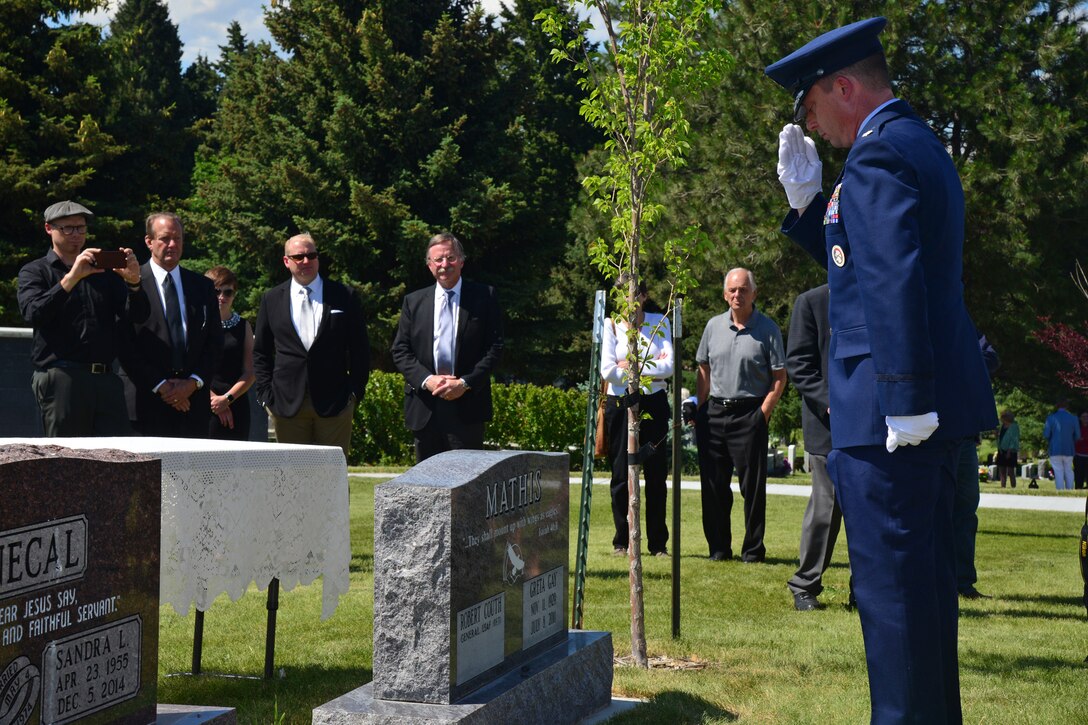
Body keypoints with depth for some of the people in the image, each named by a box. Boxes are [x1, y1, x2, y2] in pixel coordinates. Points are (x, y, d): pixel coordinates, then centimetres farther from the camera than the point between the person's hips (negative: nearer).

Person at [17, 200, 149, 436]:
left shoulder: (104, 271, 20)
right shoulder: (35, 272, 10)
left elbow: (138, 316, 10)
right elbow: (33, 314, -11)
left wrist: (133, 283, -10)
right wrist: (71, 278, -19)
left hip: (106, 379, 3)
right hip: (60, 378, -3)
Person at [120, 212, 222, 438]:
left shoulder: (203, 286, 15)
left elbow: (215, 342, 11)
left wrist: (194, 382, -3)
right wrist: (160, 385, -9)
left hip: (193, 401, 3)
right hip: (148, 404, -3)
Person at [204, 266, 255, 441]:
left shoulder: (243, 326, 13)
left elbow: (250, 373, 8)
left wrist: (227, 398, -6)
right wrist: (212, 398, -10)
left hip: (235, 405, 3)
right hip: (202, 406, -2)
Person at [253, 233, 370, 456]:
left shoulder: (345, 297, 5)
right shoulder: (271, 300, 9)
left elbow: (360, 349, 6)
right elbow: (260, 352, 13)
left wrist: (355, 392, -1)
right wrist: (266, 394, 4)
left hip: (334, 403, -1)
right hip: (287, 404, 1)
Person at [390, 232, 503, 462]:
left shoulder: (484, 297, 4)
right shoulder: (413, 301, 12)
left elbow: (495, 348, -1)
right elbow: (400, 350, 7)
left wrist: (466, 383, -12)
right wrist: (426, 380, -9)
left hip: (467, 408, -2)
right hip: (424, 408, 3)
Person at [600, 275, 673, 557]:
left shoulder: (659, 322, 7)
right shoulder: (611, 325, 4)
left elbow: (668, 366, -4)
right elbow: (607, 371, -8)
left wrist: (630, 367, -9)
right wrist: (650, 370, -7)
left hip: (654, 404, 1)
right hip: (620, 404, -1)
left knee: (656, 474, 1)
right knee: (621, 474, 3)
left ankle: (658, 543, 8)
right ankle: (622, 541, 12)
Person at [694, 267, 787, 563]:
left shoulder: (767, 329, -2)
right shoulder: (714, 326, 10)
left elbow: (779, 377, -2)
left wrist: (763, 412, -10)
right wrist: (700, 409, 7)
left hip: (749, 414, -4)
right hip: (714, 413, 4)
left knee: (753, 485, -1)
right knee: (713, 485, 7)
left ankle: (753, 550, 7)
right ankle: (719, 547, 17)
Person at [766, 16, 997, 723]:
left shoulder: (878, 153, -14)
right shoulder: (921, 143, 18)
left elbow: (895, 280, -24)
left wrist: (905, 397, -26)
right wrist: (806, 200, 14)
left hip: (889, 412, -11)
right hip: (937, 406, 11)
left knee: (891, 579, -5)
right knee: (925, 572, 18)